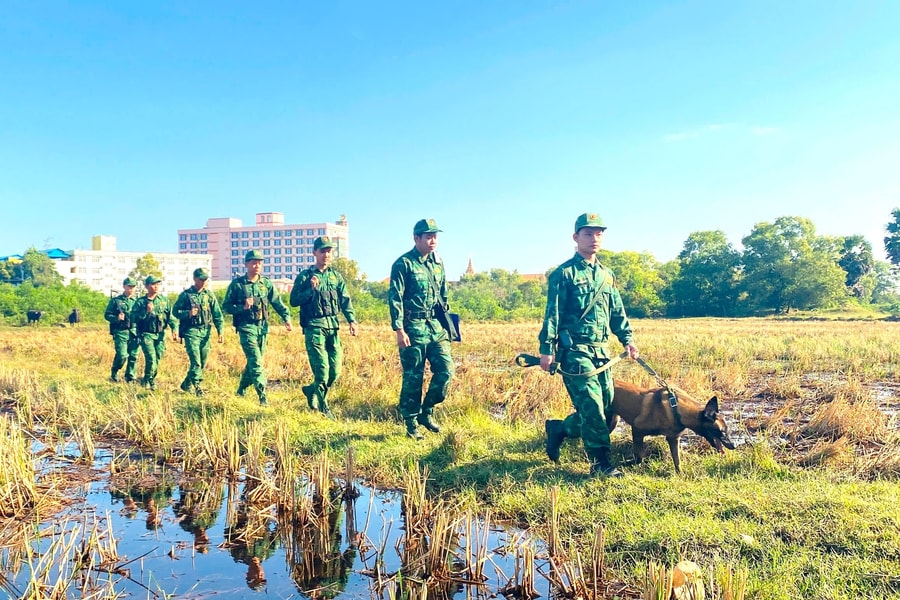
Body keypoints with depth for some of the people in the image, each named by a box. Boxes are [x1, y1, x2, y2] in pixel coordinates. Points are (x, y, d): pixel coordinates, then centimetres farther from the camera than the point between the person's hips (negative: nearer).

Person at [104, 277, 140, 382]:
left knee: (133, 356, 1)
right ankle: (113, 373, 14)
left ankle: (130, 377, 15)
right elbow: (107, 315, 2)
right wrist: (116, 318, -16)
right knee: (122, 355, -11)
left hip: (134, 332, 3)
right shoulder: (115, 301, 3)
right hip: (120, 332, -3)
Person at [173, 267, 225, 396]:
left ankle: (187, 384, 27)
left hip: (205, 332, 4)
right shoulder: (186, 295, 0)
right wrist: (188, 313, -17)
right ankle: (198, 388, -10)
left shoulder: (209, 295, 8)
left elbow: (217, 314, 8)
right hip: (191, 331, -4)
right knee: (196, 362, -13)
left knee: (202, 363, 10)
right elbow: (175, 311, 2)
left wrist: (220, 332, 0)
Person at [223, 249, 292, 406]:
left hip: (263, 327, 5)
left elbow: (277, 302, 4)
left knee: (253, 361, 13)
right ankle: (262, 396, -14)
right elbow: (226, 306, -1)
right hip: (246, 327, -4)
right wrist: (243, 307, -17)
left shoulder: (266, 283, 7)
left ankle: (241, 390, 34)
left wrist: (286, 317, -9)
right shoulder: (237, 284, -3)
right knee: (255, 361, -14)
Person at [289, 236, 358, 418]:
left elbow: (345, 300, 7)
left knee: (335, 371, 3)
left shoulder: (336, 276, 13)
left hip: (332, 326, 4)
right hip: (314, 326, -4)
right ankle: (323, 408, 8)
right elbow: (293, 301, 1)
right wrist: (311, 289, -12)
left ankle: (312, 391, 30)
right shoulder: (305, 276, 2)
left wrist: (352, 320, -6)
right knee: (322, 368, -7)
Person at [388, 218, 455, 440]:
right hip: (413, 328, -6)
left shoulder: (438, 263, 12)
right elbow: (395, 298, -12)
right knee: (413, 377, 1)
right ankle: (411, 424, 14)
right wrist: (399, 329, -17)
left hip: (437, 326, 6)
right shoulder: (404, 263, -8)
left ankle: (426, 411, 18)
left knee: (446, 369, -1)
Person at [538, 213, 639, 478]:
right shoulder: (564, 274, -5)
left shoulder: (607, 275, 16)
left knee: (606, 405, 8)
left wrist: (627, 338, 11)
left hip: (601, 350, 7)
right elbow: (552, 314, -8)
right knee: (591, 405, -11)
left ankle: (559, 429, 28)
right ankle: (600, 463, -1)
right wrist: (547, 349, -14)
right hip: (574, 349, -7)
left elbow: (617, 312, 21)